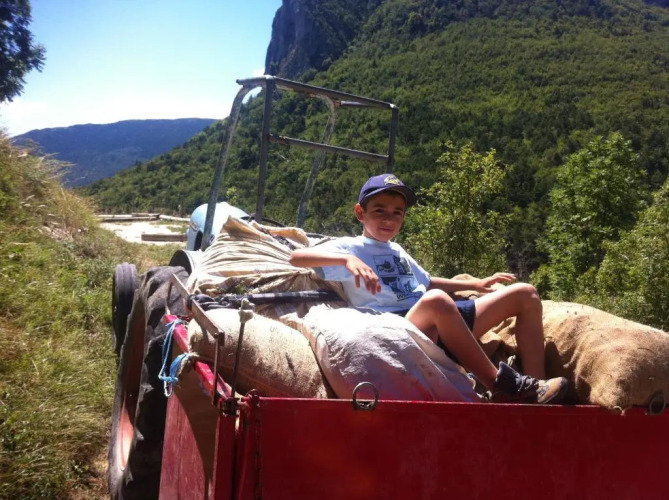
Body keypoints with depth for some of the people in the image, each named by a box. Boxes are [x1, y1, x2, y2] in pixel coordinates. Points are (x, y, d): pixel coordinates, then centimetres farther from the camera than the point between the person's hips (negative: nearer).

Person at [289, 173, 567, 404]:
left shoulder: (397, 251, 26)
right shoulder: (349, 247, 1)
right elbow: (296, 256, -16)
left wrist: (475, 284, 34)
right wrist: (347, 259, -31)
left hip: (443, 323, 9)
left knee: (525, 295, 7)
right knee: (436, 300, -42)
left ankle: (535, 390, -8)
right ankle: (500, 386, -29)